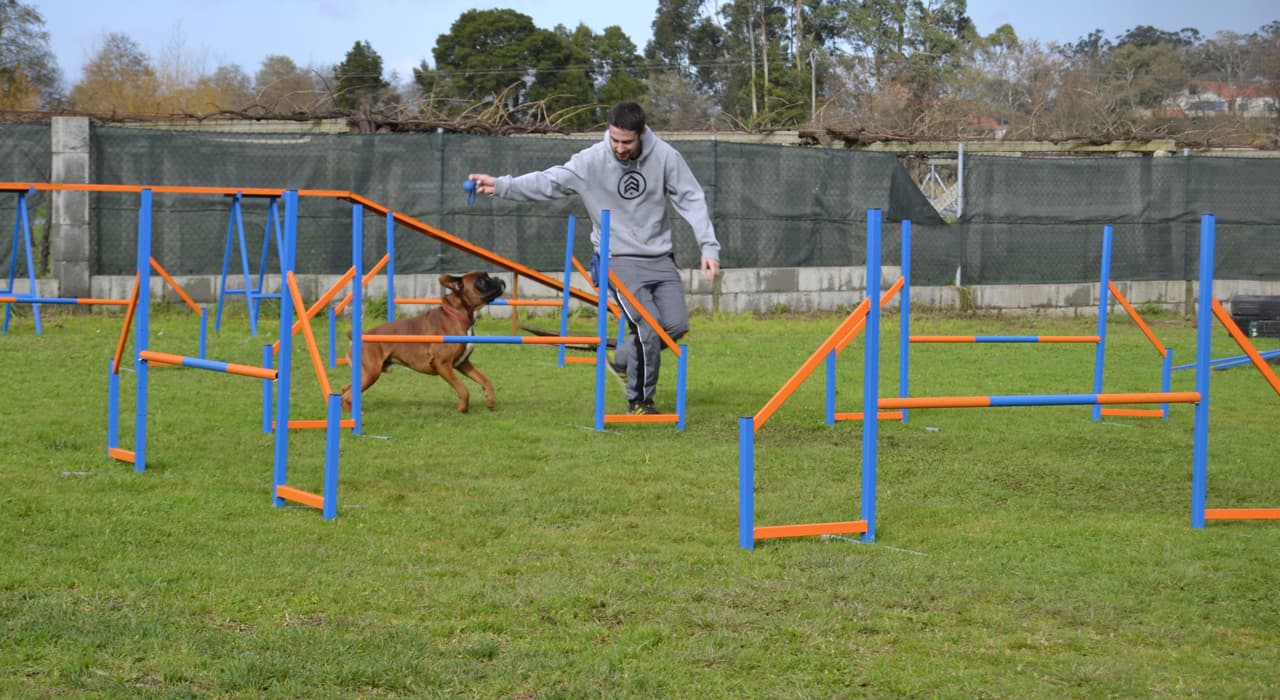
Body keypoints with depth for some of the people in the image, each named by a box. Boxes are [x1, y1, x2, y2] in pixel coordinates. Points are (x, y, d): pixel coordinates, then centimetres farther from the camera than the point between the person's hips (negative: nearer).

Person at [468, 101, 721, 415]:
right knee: (648, 327, -15)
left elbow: (691, 199, -5)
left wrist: (709, 247, -13)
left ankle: (625, 358, 27)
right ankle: (639, 401, 3)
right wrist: (502, 185, -26)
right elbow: (550, 182, -14)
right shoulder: (592, 160, -12)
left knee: (677, 325, -2)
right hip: (619, 258, -3)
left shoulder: (664, 156, -8)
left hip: (660, 257, 3)